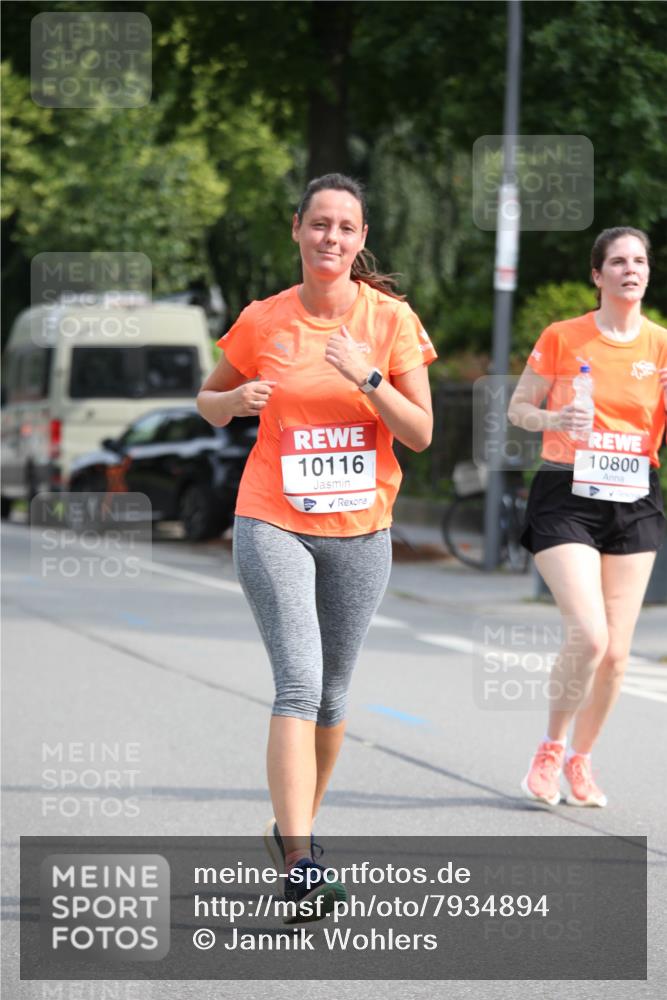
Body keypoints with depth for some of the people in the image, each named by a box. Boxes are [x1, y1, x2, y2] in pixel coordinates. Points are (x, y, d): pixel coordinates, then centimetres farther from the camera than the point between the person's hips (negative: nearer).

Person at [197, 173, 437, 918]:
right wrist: (234, 400, -10)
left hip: (360, 529, 2)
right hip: (272, 523, -2)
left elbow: (420, 434, -5)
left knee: (330, 694, 11)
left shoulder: (390, 319, -2)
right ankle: (299, 867, -24)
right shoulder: (263, 322, -1)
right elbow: (208, 402, 13)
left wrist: (368, 378, -20)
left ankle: (293, 828, 34)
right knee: (299, 683, -17)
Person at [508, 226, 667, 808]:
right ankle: (550, 750, 5)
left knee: (616, 652, 2)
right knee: (588, 636, -18)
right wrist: (554, 419, -15)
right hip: (567, 499, -3)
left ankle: (581, 759, 23)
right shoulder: (563, 338, -2)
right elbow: (518, 408, 5)